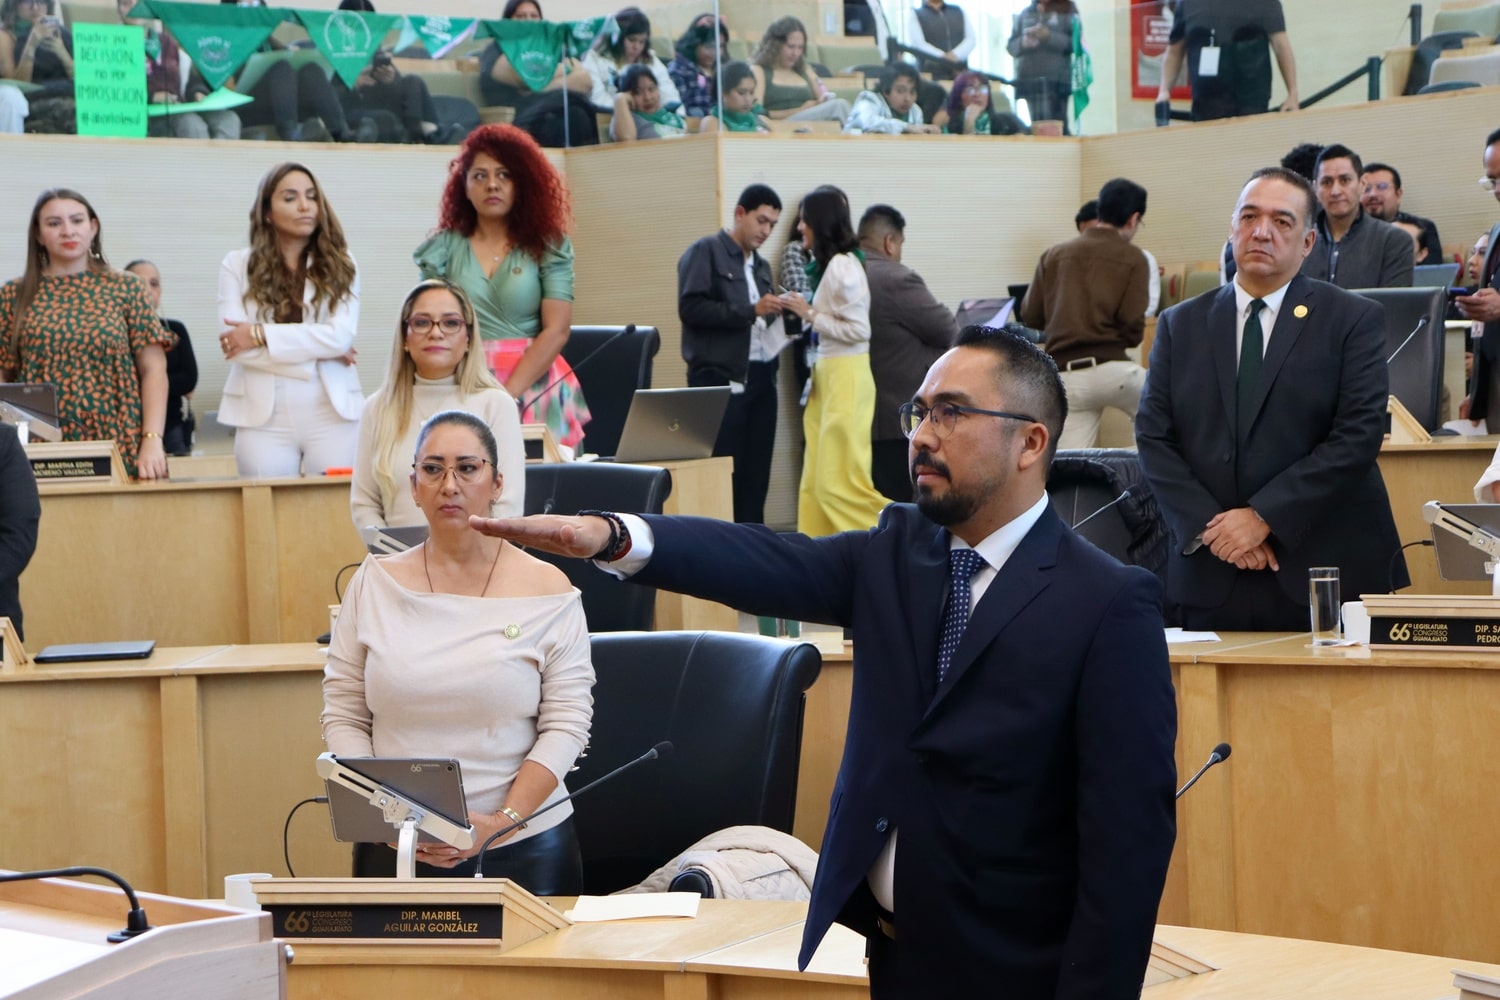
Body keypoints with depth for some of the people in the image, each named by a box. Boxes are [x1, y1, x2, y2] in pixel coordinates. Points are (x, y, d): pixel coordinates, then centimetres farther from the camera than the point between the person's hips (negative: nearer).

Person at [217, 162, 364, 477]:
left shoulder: (339, 264, 8)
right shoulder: (238, 265, 5)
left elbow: (341, 337, -8)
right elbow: (234, 346, -7)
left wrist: (260, 335, -12)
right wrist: (318, 351, -9)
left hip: (333, 413, 1)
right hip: (264, 416, -1)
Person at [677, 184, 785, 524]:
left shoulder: (761, 266, 20)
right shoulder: (705, 253, -2)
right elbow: (691, 307, -14)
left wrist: (777, 316, 1)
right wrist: (751, 311, -18)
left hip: (760, 377, 7)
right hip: (721, 379, -7)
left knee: (756, 472, 5)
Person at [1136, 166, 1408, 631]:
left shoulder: (1354, 321, 2)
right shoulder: (1180, 325, 12)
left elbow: (1359, 435, -8)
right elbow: (1153, 438, 6)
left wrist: (1264, 517, -14)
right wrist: (1210, 525, -9)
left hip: (1322, 575, -2)